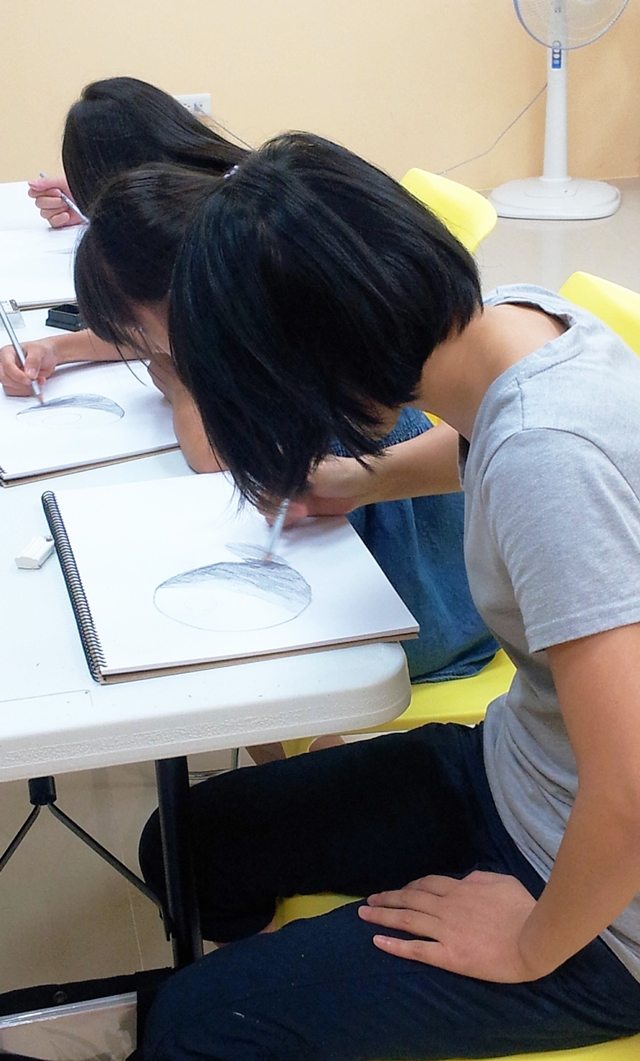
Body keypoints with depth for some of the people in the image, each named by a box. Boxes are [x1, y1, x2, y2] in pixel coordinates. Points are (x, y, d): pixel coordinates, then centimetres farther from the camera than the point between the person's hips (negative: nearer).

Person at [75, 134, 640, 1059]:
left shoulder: (545, 460, -35)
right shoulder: (514, 316, -8)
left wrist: (530, 947, -17)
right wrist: (359, 481, 12)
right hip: (510, 765, 8)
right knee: (189, 845, 12)